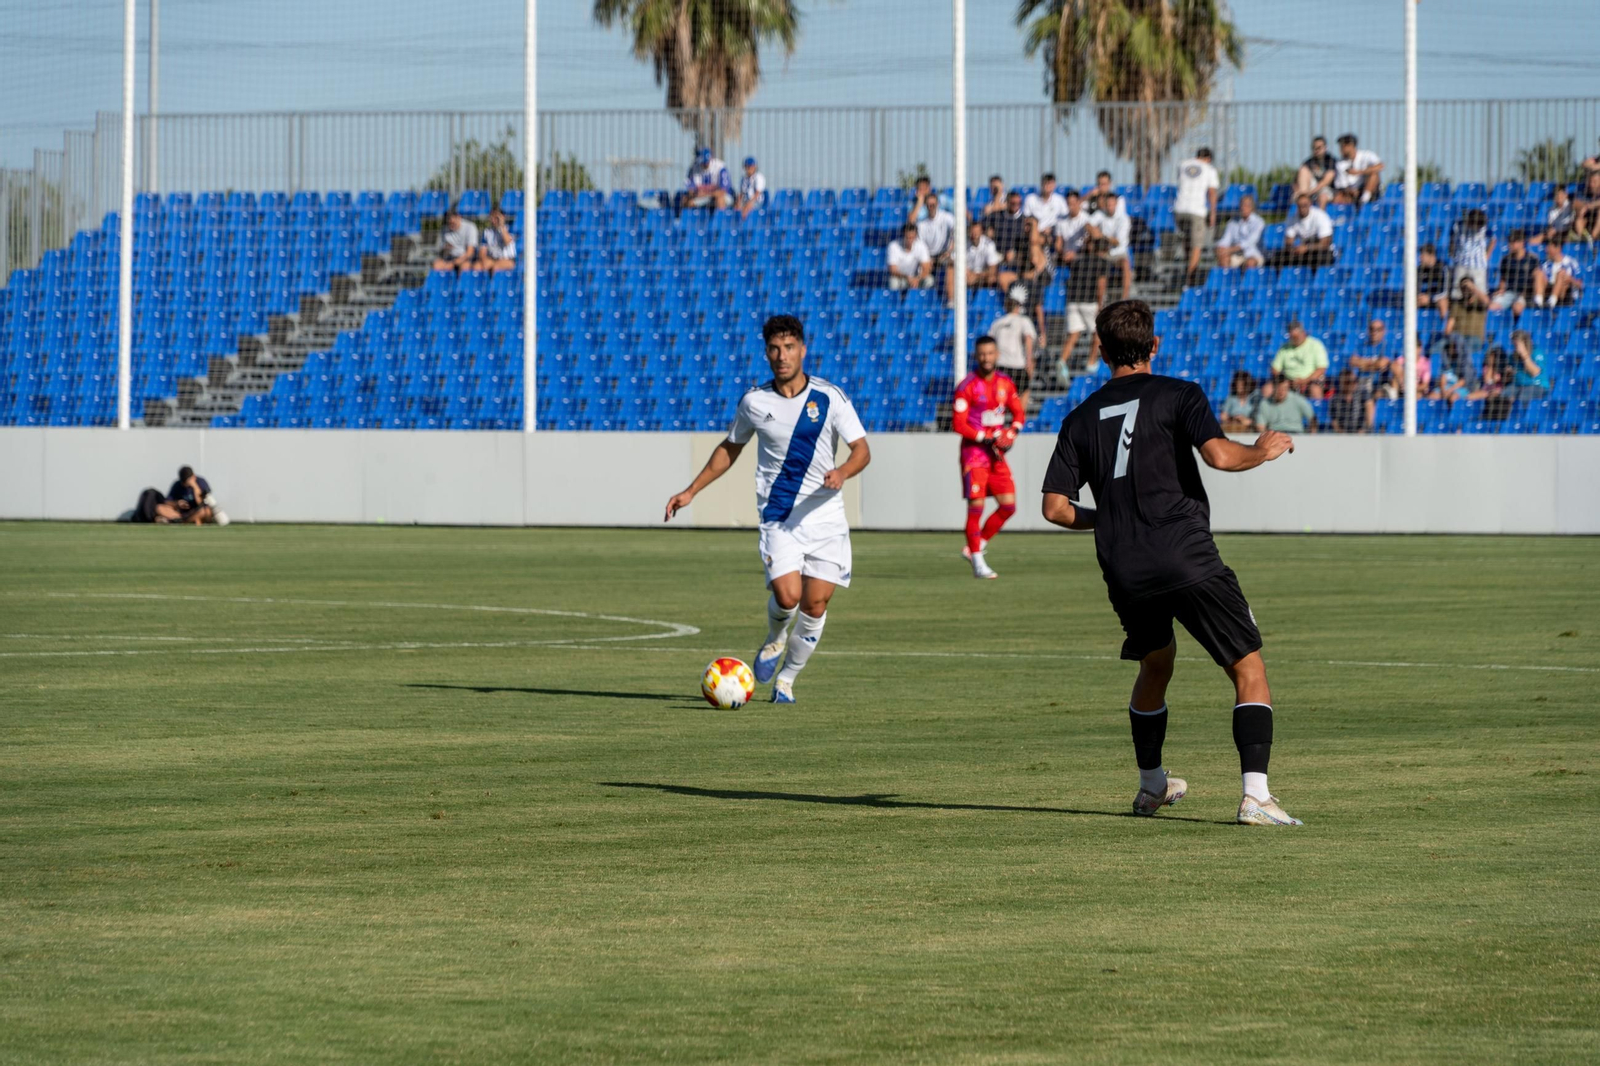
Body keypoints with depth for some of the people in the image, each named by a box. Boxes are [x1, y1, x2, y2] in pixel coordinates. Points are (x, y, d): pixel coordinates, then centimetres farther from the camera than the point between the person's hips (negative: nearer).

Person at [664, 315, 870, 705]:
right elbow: (730, 448, 18)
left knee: (816, 603, -2)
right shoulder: (754, 402, 1)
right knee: (787, 596, -20)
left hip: (825, 516, 1)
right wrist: (691, 491, 14)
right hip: (778, 516, -1)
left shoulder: (830, 398, -4)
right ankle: (774, 639, 16)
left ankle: (786, 679, 19)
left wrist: (843, 472, -26)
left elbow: (862, 450, -3)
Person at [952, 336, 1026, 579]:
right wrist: (986, 439, -17)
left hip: (997, 452, 6)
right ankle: (977, 561, -3)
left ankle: (976, 546, 16)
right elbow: (958, 423, -12)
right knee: (976, 505, -9)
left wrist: (1012, 433, -2)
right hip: (974, 450, -6)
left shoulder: (1006, 384, 7)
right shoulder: (967, 386, -10)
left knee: (1008, 505, 0)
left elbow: (1019, 413, 18)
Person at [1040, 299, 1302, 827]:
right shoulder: (1178, 395, 0)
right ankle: (1255, 794, -18)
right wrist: (1263, 450, 4)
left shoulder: (1082, 418, 13)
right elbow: (1219, 455, -16)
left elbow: (1055, 507, 11)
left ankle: (1151, 785, 40)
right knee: (1249, 670, -2)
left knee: (1155, 665, 29)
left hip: (1124, 574, 5)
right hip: (1188, 560, -5)